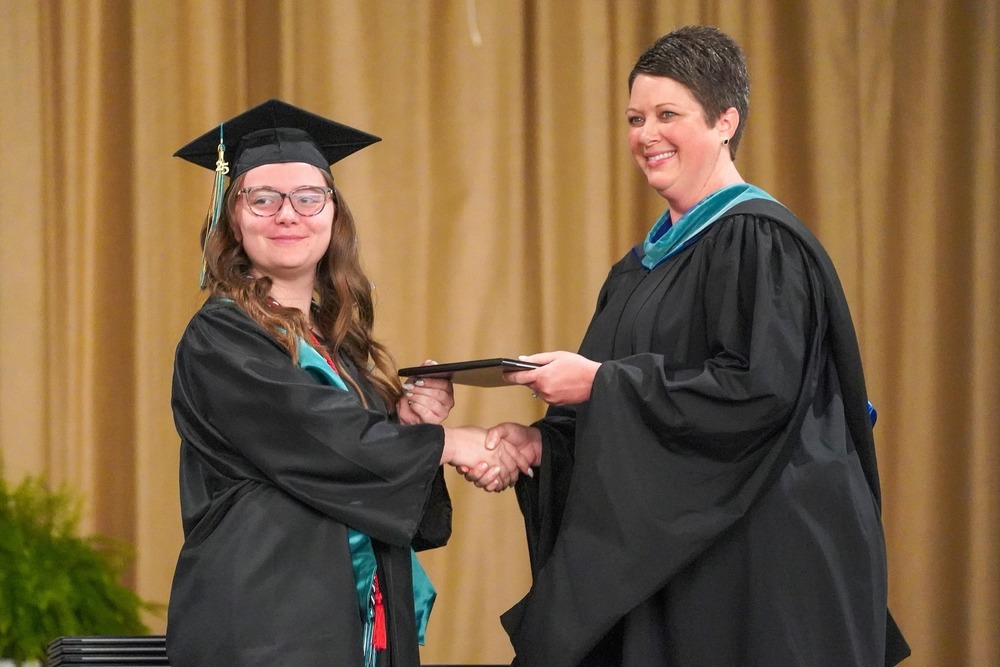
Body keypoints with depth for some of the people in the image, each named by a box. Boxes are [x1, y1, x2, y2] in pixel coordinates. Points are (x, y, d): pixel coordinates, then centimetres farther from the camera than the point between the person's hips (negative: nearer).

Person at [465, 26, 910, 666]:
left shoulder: (760, 242, -10)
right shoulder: (646, 264, 16)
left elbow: (758, 391, -21)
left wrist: (601, 381, -19)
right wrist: (541, 440, -2)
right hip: (662, 550, 8)